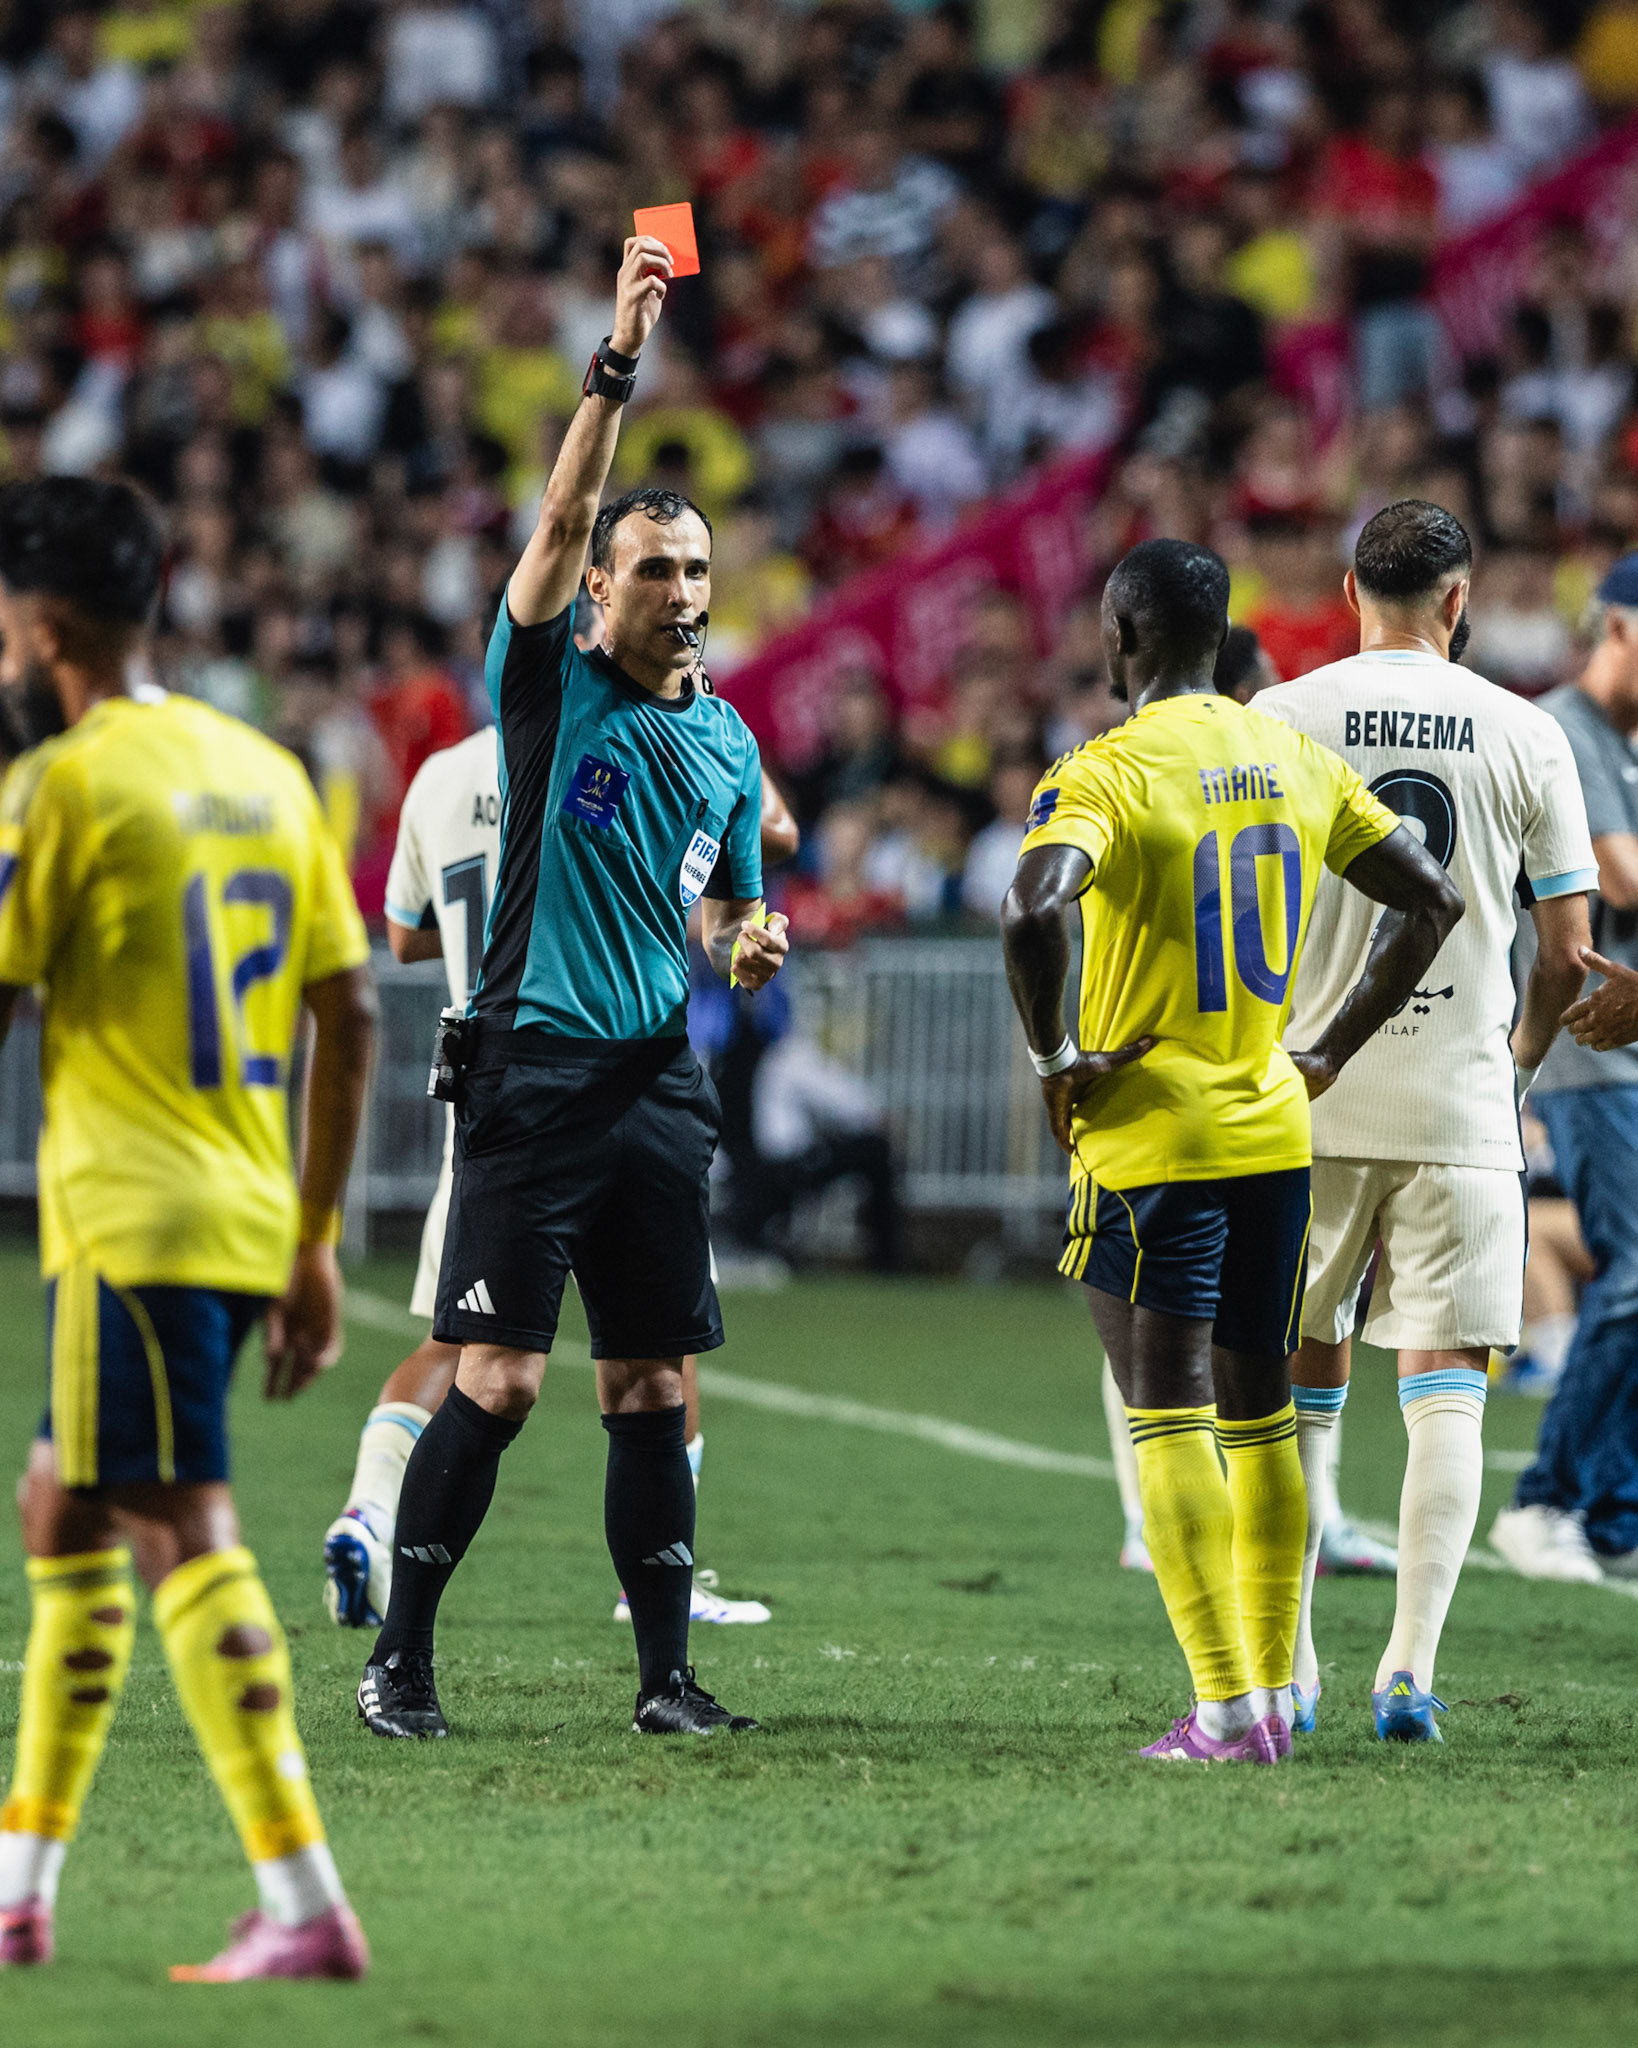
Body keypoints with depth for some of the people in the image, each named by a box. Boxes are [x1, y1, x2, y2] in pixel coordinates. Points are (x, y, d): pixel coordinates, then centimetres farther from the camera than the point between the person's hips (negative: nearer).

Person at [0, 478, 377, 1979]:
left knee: (186, 1541, -9)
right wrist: (314, 1244, 17)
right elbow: (350, 1017, 13)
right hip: (250, 1220, 8)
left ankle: (306, 1905, -16)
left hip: (130, 1220, -8)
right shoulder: (267, 771, 13)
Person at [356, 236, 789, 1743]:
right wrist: (619, 361, -22)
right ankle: (399, 1657, 0)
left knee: (652, 1384, 5)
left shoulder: (728, 743, 15)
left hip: (661, 1080, 5)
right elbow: (562, 519, -15)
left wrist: (748, 945, 3)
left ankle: (666, 1675, 9)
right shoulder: (551, 684, 0)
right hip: (534, 1067, -5)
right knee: (499, 1380, -8)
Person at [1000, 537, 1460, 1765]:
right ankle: (1274, 1688, 19)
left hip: (1151, 1138, -6)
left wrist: (1057, 1058, -14)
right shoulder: (1296, 762, 7)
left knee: (1170, 1412, -5)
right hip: (1274, 1128, 6)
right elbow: (1434, 902, 11)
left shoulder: (1103, 774, -12)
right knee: (1260, 1407, 16)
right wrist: (1331, 1053, 14)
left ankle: (1228, 1708, -12)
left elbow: (1034, 913, -29)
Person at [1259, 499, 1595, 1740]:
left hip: (1309, 1101, 1)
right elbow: (1565, 952, 2)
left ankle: (1284, 1671, 13)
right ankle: (1411, 1669, -7)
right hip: (1460, 1101, -1)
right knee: (1446, 1391, 2)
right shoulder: (1524, 736, 0)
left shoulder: (1279, 721, -1)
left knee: (1303, 1385, 12)